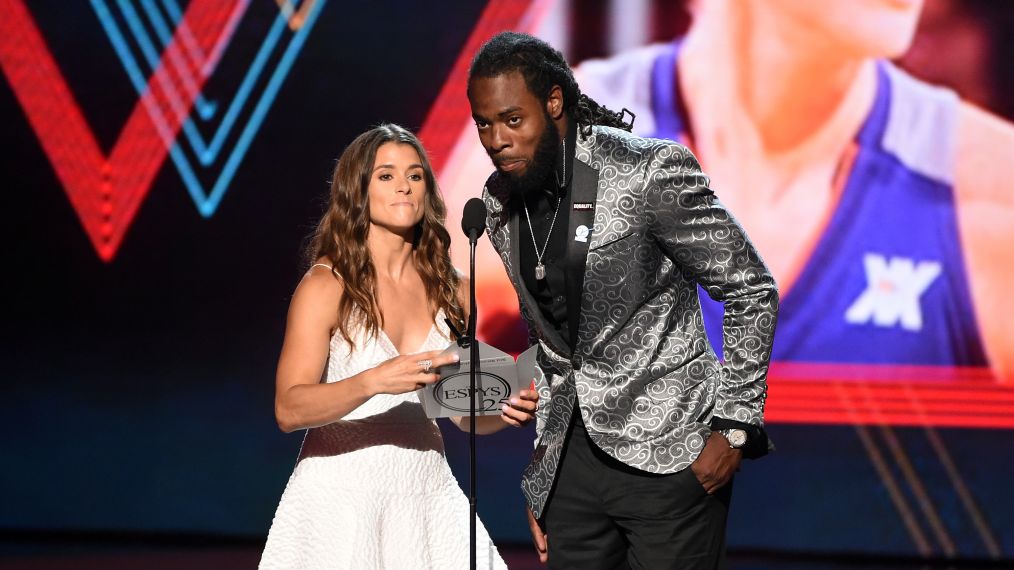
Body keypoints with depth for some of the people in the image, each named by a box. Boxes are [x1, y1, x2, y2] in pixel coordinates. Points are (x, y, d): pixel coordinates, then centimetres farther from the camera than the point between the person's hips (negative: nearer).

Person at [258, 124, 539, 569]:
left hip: (427, 495, 4)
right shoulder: (327, 286, -6)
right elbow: (289, 409, -15)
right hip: (342, 495, -4)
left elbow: (464, 411, 14)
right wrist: (374, 382, -30)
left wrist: (504, 411, -8)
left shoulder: (449, 290, 7)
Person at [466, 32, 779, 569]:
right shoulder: (500, 202, 5)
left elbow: (751, 291, -8)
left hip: (667, 457, -6)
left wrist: (735, 426, -11)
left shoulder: (651, 172, -14)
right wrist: (541, 464, 17)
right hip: (572, 454, 6)